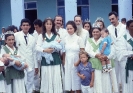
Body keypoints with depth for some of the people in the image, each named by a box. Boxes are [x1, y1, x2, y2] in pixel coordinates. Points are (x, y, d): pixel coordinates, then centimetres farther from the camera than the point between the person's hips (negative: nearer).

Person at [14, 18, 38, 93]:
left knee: (30, 83, 12)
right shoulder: (16, 35, -4)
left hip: (31, 64, 4)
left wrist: (36, 66, 11)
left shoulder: (32, 38, 10)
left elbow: (34, 52, 12)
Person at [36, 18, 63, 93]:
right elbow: (37, 47, -5)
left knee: (56, 77, 0)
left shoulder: (56, 35, 9)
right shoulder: (41, 36, 5)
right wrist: (45, 50, -20)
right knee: (47, 78, 1)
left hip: (55, 59, 1)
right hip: (46, 59, -1)